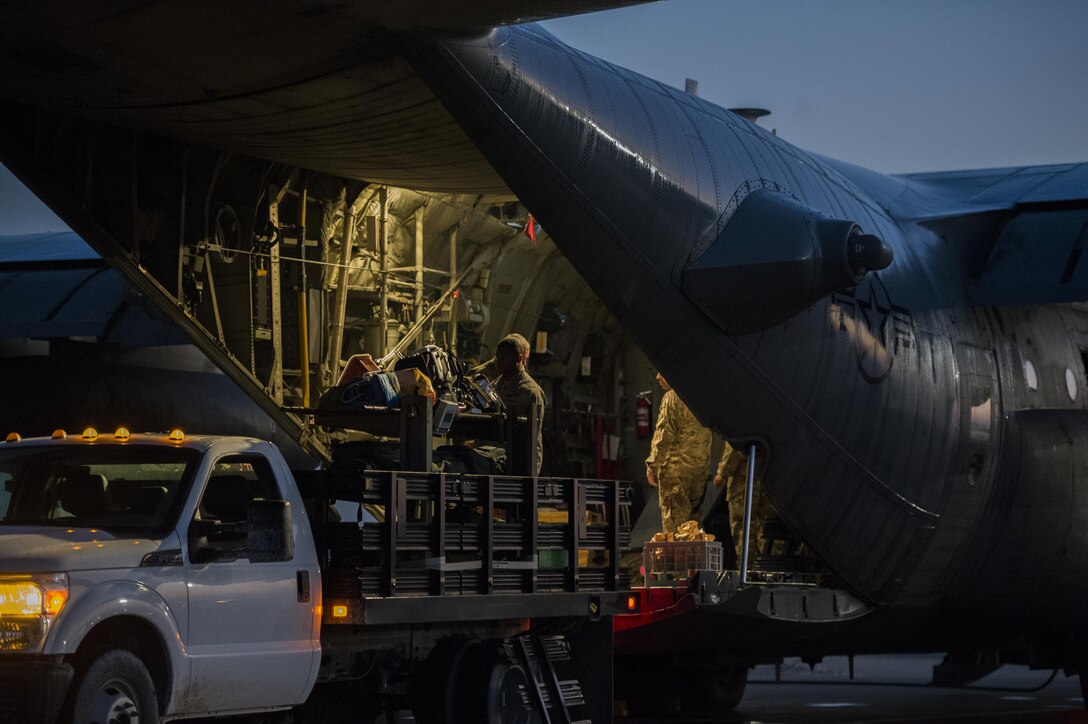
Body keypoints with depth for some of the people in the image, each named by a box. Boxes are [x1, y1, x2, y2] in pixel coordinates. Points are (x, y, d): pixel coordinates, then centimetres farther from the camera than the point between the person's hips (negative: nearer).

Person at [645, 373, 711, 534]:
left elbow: (664, 435, -13)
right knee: (692, 515, 13)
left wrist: (652, 466, -9)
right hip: (701, 465, 8)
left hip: (677, 465, -8)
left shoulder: (673, 397, -10)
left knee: (673, 516, -6)